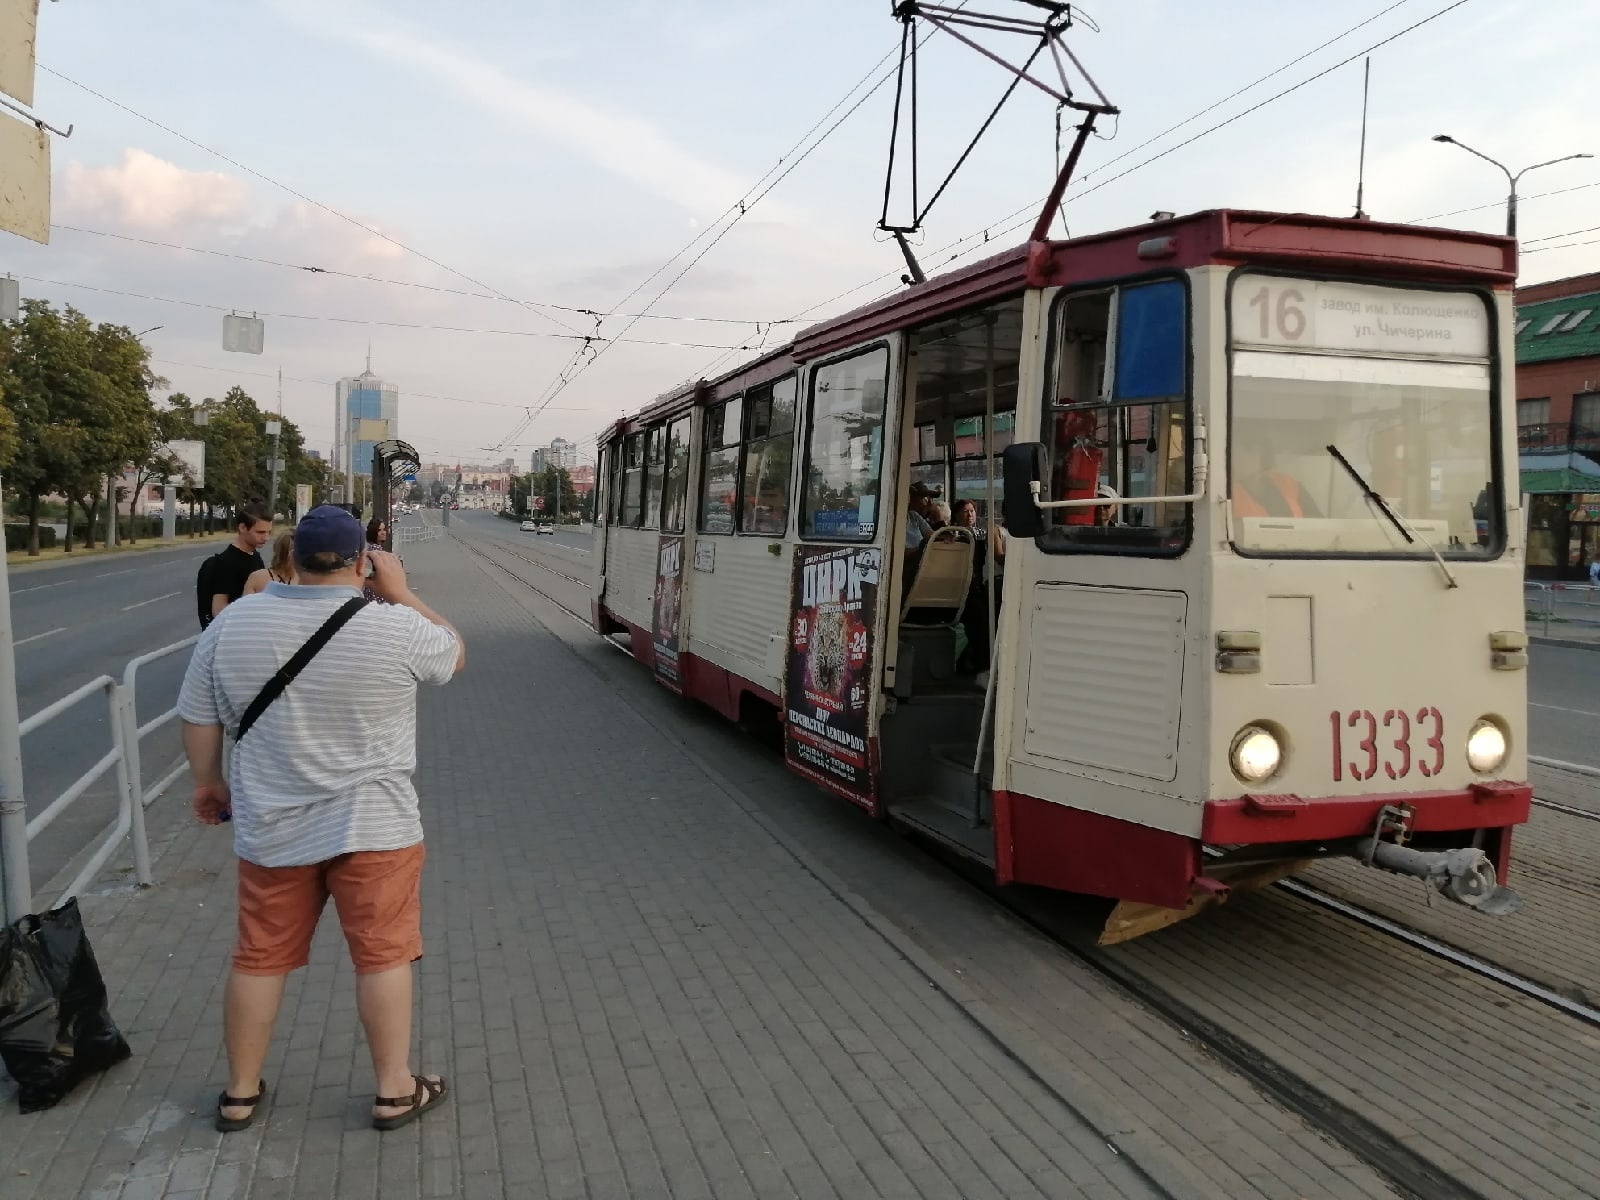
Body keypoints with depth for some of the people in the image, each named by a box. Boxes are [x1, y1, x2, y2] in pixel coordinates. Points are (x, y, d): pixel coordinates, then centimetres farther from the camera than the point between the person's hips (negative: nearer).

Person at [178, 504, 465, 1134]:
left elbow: (198, 718, 4)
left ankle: (240, 1093, 30)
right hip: (372, 825, -3)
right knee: (383, 955, 8)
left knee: (260, 958, 16)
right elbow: (453, 653, 5)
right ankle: (394, 1091, 18)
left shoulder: (231, 623, -5)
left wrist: (208, 781, 19)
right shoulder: (395, 627, -15)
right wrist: (401, 591, 8)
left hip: (271, 828, 3)